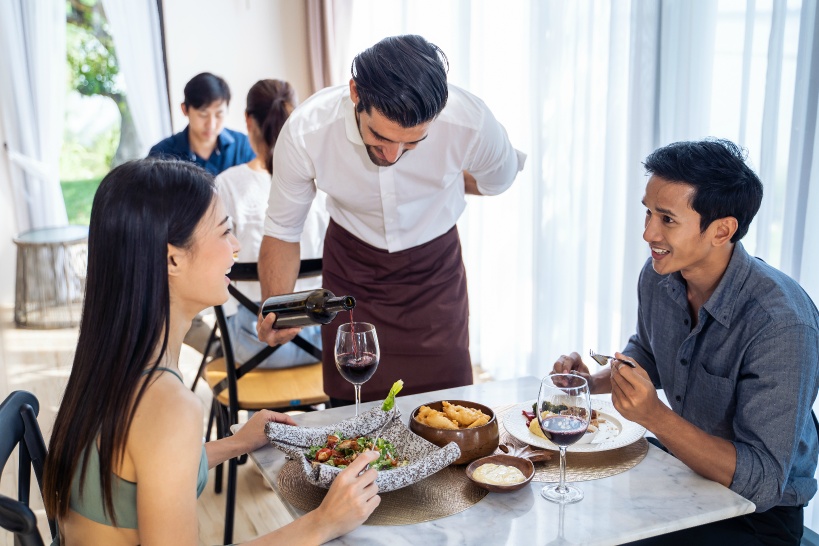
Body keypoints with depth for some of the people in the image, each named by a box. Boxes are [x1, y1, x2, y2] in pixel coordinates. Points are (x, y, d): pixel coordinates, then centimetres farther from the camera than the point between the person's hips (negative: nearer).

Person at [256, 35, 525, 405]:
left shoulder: (471, 124, -28)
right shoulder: (305, 132, -27)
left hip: (434, 269, 0)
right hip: (351, 270, 0)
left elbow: (497, 181, -2)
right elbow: (282, 232, -12)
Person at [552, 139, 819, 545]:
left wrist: (653, 416, -39)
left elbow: (762, 482, -30)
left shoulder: (781, 323, -30)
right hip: (684, 467, 6)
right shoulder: (658, 275, -8)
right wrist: (593, 382, -5)